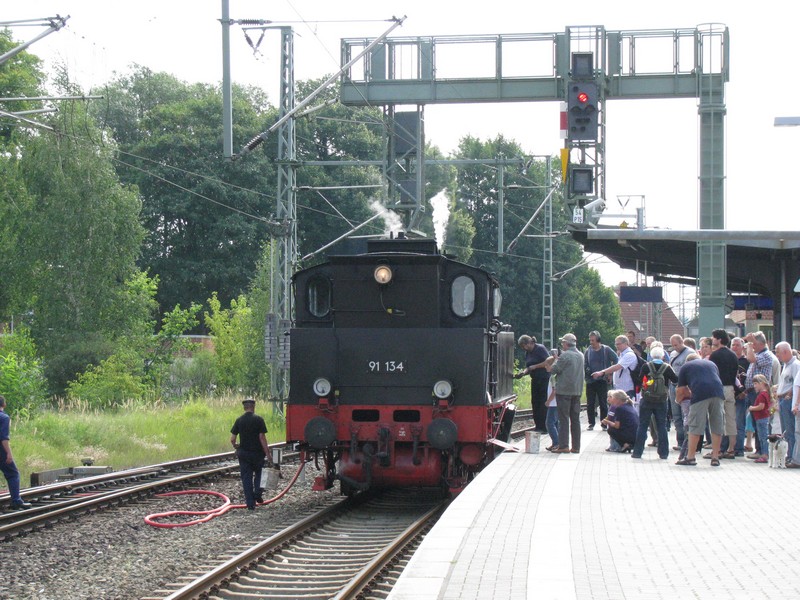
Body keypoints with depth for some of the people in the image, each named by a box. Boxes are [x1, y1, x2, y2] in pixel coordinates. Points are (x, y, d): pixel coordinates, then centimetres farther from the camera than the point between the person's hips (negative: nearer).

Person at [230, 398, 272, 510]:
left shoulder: (239, 420, 0)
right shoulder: (258, 420, -8)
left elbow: (232, 439, -1)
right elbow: (262, 438, -11)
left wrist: (236, 446, 21)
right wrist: (268, 454, -7)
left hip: (243, 453, 1)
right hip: (257, 453, -1)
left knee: (246, 477, 6)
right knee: (258, 473, 21)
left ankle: (250, 503, 4)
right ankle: (257, 493, 3)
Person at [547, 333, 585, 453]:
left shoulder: (565, 355, -13)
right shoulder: (580, 355, 12)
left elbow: (553, 370, -13)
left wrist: (554, 361, 5)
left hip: (564, 390, -7)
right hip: (577, 391, 7)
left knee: (563, 418, -5)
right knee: (575, 419, 9)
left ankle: (563, 445, -8)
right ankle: (576, 447, 9)